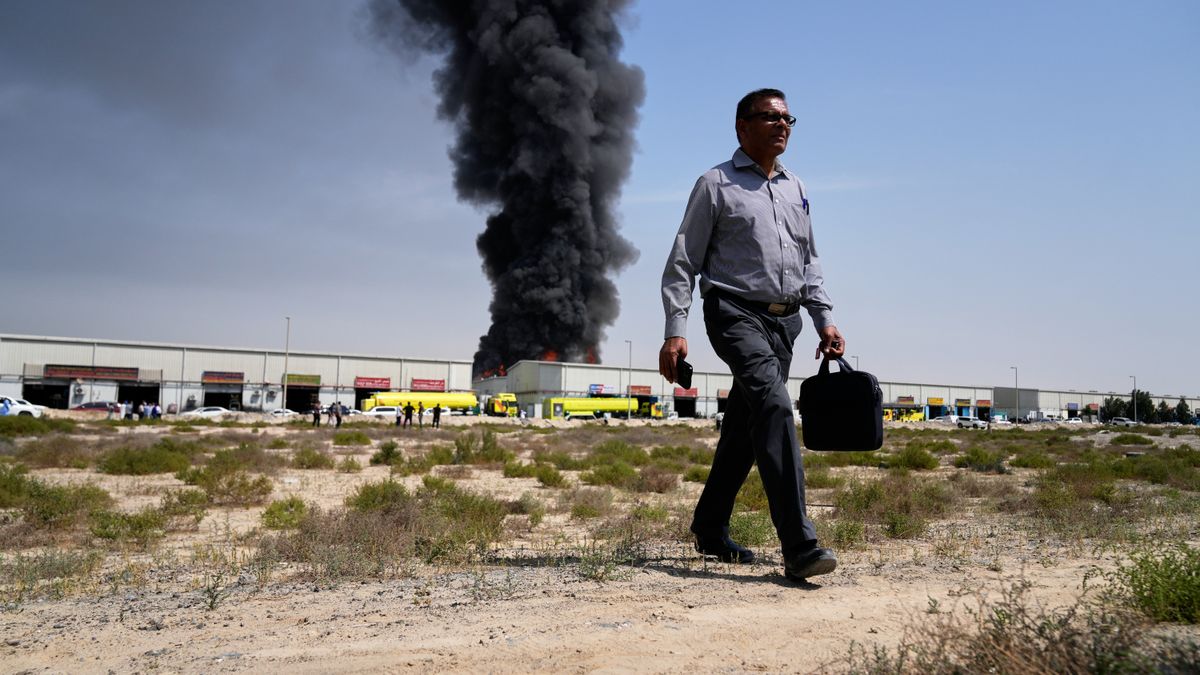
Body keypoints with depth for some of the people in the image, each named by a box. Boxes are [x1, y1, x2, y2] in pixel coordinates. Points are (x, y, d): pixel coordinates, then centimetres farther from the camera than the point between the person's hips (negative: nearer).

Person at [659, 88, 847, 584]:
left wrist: (825, 318, 14)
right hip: (736, 313, -6)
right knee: (774, 406, -25)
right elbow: (683, 263, -1)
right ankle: (799, 545, -27)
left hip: (784, 320, 7)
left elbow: (809, 263, 26)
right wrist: (675, 331, -10)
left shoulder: (795, 190, 21)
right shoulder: (716, 185, 2)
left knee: (744, 427, 10)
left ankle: (710, 529, 24)